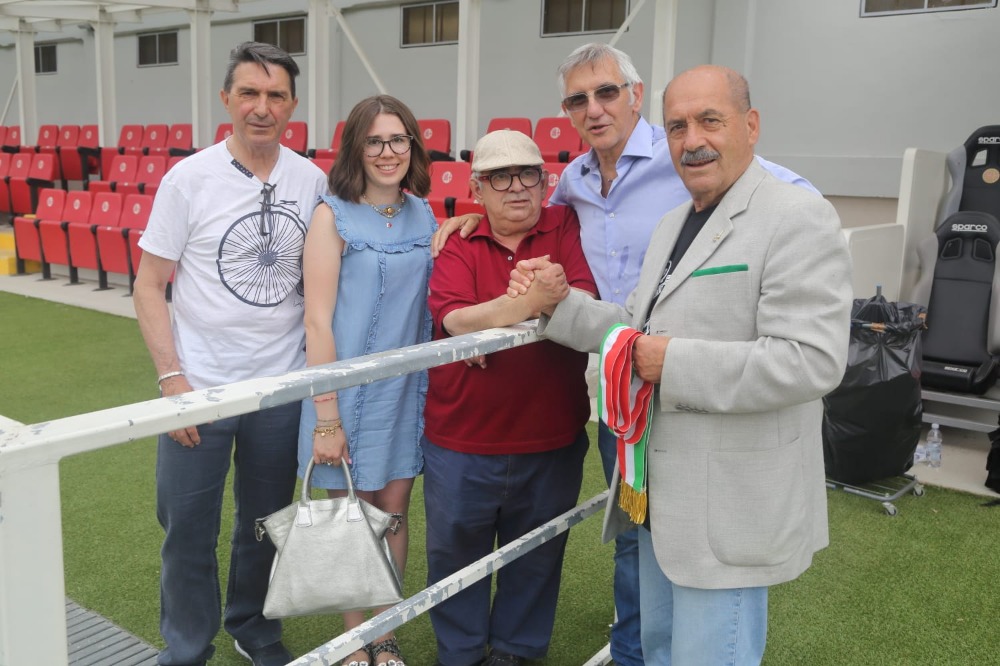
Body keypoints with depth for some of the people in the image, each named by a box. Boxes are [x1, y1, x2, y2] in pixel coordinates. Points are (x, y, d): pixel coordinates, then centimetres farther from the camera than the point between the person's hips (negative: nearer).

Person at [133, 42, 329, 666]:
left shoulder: (313, 181, 0)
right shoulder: (189, 178, -8)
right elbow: (148, 285, -5)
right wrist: (172, 378, -12)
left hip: (283, 387, 2)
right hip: (199, 387, -2)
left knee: (267, 522, 18)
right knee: (189, 532, 9)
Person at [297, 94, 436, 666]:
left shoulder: (424, 216, 5)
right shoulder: (334, 216, -9)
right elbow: (318, 321, -13)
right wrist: (326, 418, -15)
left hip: (408, 387, 4)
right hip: (349, 388, -4)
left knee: (394, 511, 12)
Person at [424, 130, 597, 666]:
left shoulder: (566, 227, 0)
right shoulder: (457, 245, -1)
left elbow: (585, 302, -16)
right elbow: (455, 321, -18)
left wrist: (490, 322, -27)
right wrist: (538, 300, -32)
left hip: (551, 442, 0)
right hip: (460, 442, 0)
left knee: (536, 558, 17)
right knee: (455, 554, 15)